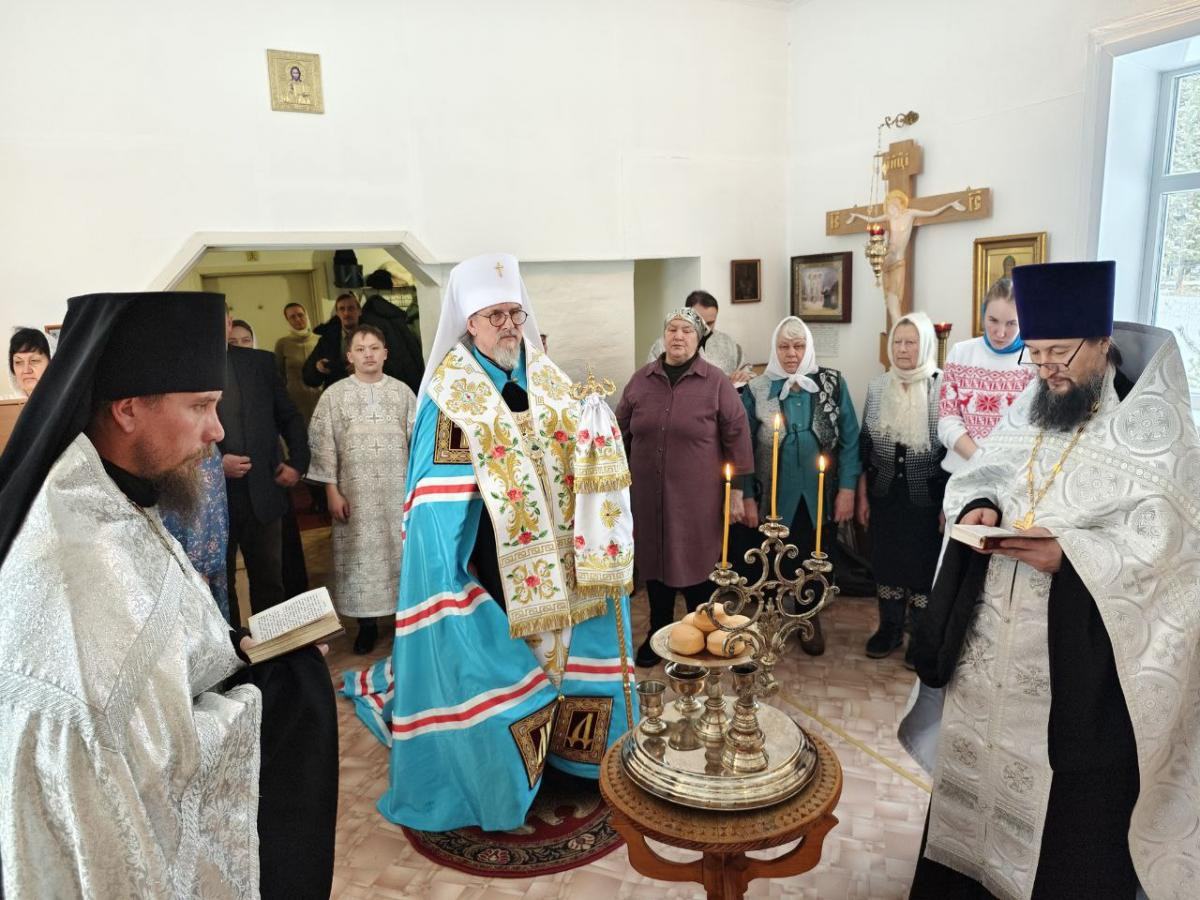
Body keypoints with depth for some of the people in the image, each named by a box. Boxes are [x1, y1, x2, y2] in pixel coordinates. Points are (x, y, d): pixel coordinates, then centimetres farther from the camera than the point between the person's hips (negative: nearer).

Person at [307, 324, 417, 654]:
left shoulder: (402, 391, 3)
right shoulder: (334, 395, 0)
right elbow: (323, 444, 0)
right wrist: (332, 491, -5)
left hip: (399, 489, 1)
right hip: (356, 492, -1)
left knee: (401, 549, 8)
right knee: (362, 553, 5)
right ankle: (367, 624, 19)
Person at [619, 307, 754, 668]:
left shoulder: (716, 382, -5)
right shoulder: (641, 379, 5)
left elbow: (736, 436, -4)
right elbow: (621, 431, 12)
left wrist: (737, 490, -5)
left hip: (698, 496, -3)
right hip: (649, 494, 3)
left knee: (696, 562, 7)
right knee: (654, 560, 13)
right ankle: (658, 632, 32)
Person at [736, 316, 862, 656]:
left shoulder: (833, 383, -1)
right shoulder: (757, 390, -2)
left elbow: (849, 439, 0)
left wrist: (847, 488, -5)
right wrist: (748, 498, -3)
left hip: (821, 495, 1)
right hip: (775, 497, -1)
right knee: (779, 562, 9)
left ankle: (810, 619, 36)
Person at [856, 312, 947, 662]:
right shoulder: (877, 386, 2)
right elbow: (864, 444, 6)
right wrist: (862, 496, 5)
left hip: (927, 497, -3)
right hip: (885, 494, 3)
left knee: (924, 565, 7)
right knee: (885, 560, 13)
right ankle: (889, 628, 31)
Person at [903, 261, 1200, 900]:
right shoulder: (1029, 410, 10)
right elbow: (977, 473, 15)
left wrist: (1069, 553, -27)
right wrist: (978, 506, -6)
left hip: (1085, 655, -6)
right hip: (992, 641, 6)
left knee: (1072, 798, 5)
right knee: (977, 759, 17)